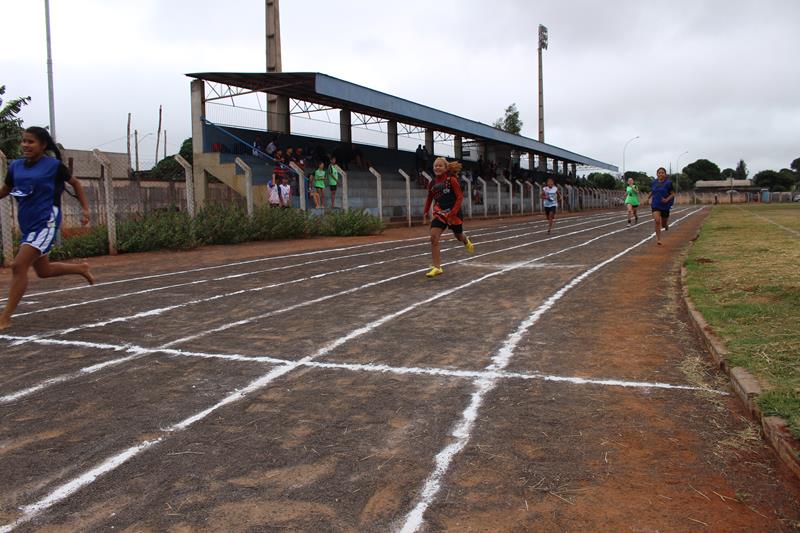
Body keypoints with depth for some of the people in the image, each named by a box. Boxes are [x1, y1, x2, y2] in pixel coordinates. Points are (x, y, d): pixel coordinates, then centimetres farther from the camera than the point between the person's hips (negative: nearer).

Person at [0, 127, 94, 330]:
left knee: (19, 266, -16)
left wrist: (85, 209, 2)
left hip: (46, 223, -7)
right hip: (27, 225, 7)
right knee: (43, 271, 17)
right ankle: (81, 268, 43)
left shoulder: (54, 165, -8)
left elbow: (75, 183, 7)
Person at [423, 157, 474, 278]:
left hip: (453, 213, -3)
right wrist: (425, 212, 7)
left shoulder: (451, 180, -11)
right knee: (433, 238, -16)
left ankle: (466, 241, 58)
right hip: (439, 213, 3)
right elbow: (429, 199, 17)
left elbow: (460, 197, -12)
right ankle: (437, 267, -13)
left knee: (458, 236, 18)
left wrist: (453, 213, -21)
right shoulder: (432, 184, 2)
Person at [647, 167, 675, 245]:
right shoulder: (654, 182, 3)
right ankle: (658, 239, -10)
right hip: (655, 205, 1)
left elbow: (673, 194, -4)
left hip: (665, 206, -1)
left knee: (663, 224, 10)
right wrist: (649, 197, 12)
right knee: (657, 221, -19)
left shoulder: (668, 183, -7)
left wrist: (667, 199, -19)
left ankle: (666, 224, 50)